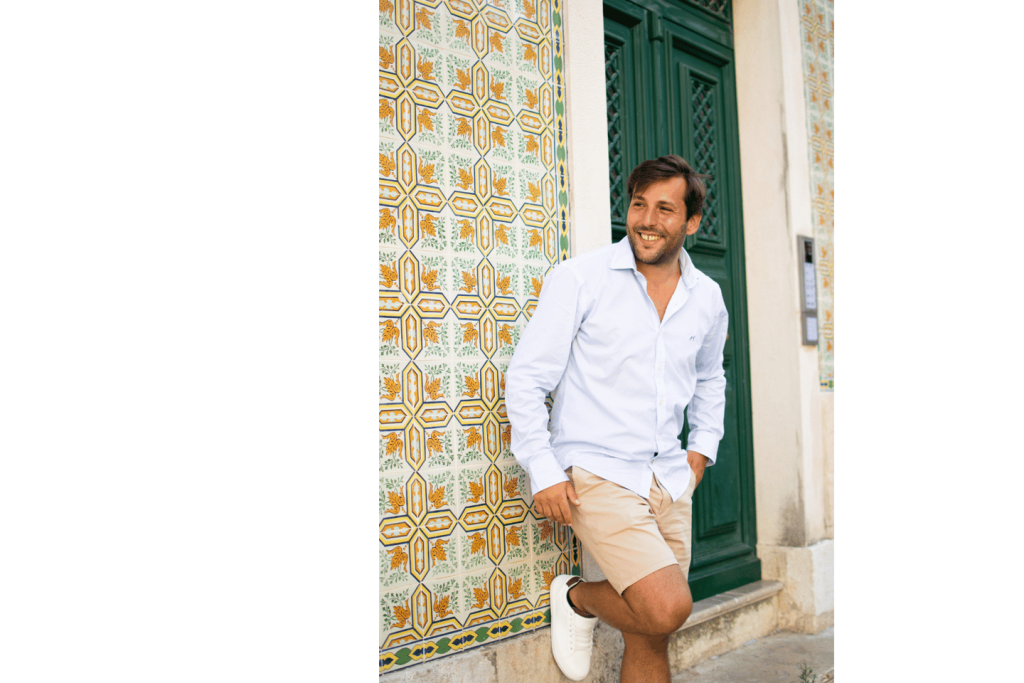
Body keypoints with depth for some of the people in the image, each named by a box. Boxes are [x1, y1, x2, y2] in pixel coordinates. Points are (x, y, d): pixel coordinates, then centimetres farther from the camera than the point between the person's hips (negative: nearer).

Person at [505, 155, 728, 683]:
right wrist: (543, 473, -12)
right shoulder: (579, 278, -8)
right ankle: (578, 598, 11)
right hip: (595, 474, -5)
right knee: (667, 608, -19)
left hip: (669, 480, 5)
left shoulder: (707, 298, 8)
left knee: (651, 636, 10)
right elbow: (526, 379, -7)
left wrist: (702, 449, 14)